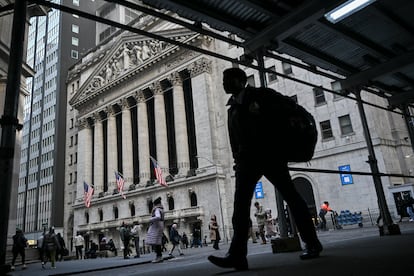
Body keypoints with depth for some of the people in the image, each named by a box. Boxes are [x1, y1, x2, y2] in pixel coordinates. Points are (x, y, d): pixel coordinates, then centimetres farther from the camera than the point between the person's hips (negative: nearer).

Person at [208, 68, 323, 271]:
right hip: (247, 159, 5)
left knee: (291, 197, 1)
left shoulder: (260, 94, 5)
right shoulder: (232, 108, 20)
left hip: (270, 154, -4)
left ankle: (312, 243, 15)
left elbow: (289, 106, 3)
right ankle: (237, 255, -15)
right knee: (240, 204, -10)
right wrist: (238, 159, 10)